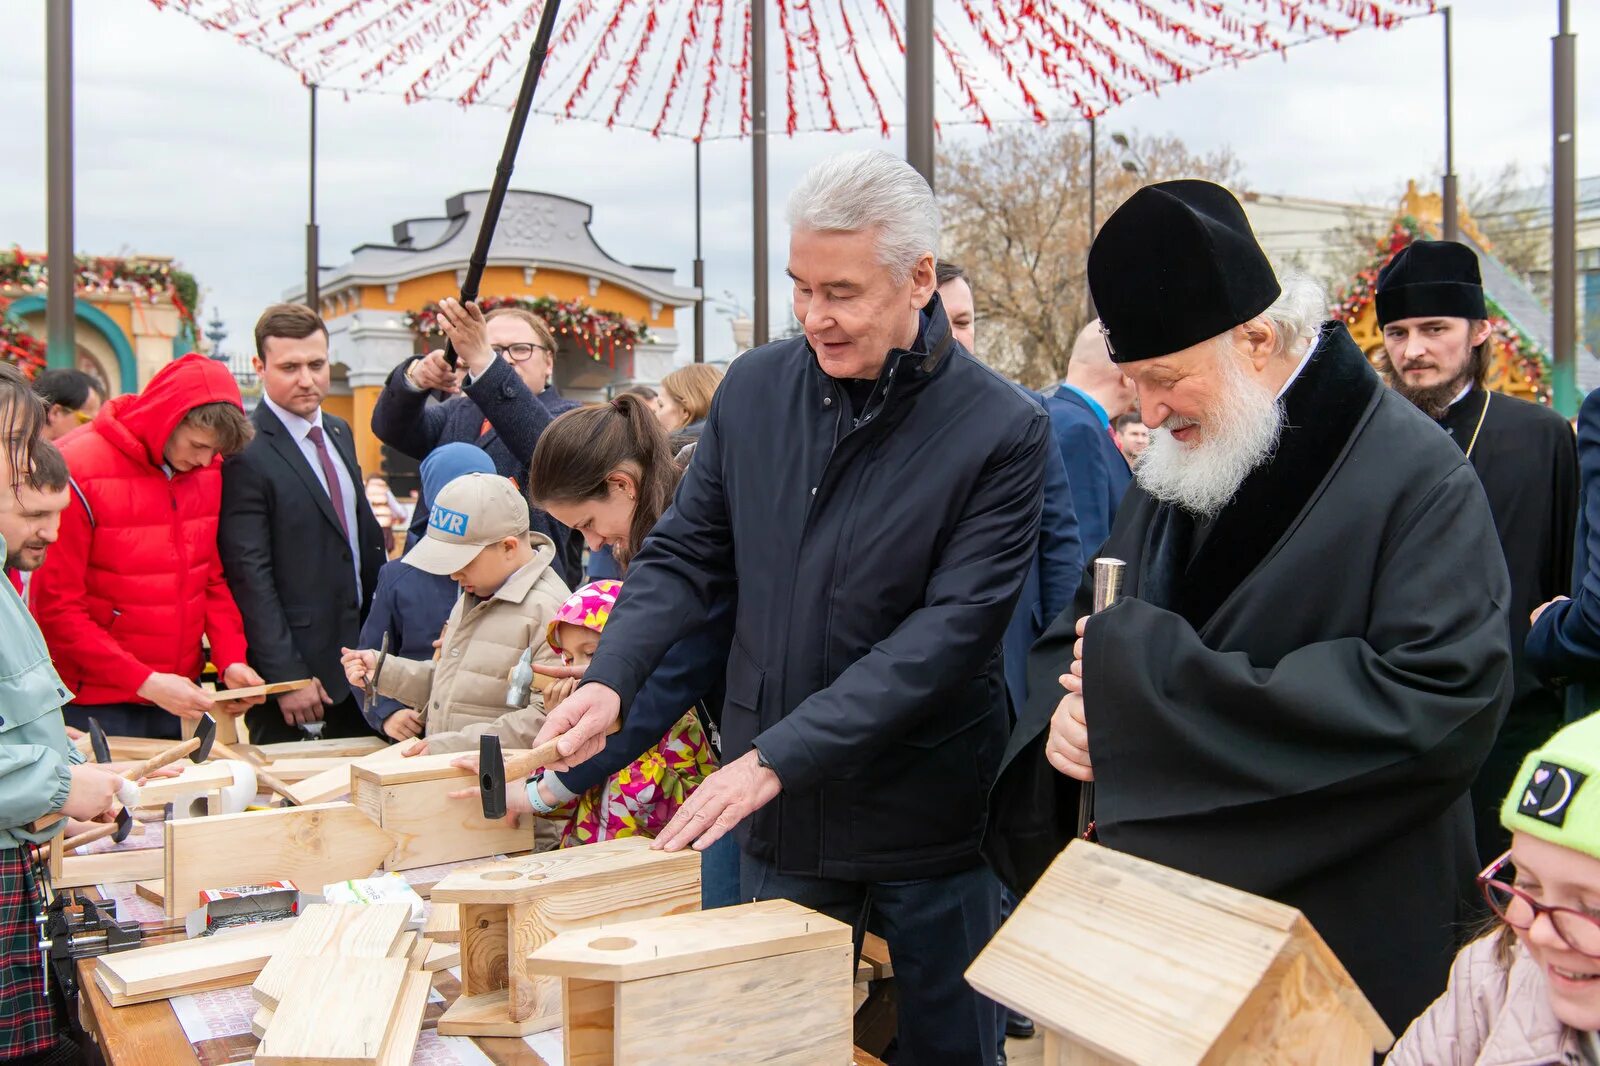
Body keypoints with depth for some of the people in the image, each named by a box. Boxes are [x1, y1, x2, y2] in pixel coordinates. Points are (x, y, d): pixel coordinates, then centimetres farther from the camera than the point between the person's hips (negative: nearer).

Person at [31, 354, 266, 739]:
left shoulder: (208, 468, 1)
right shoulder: (78, 471, -15)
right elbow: (56, 608, -13)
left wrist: (231, 658, -6)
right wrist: (144, 681, -19)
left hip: (178, 696, 5)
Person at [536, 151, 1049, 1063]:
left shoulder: (1003, 430, -14)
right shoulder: (755, 388, -1)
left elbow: (951, 632, -20)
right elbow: (685, 556, 5)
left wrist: (780, 756, -24)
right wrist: (612, 679, -12)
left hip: (927, 820, -3)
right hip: (777, 816, 4)